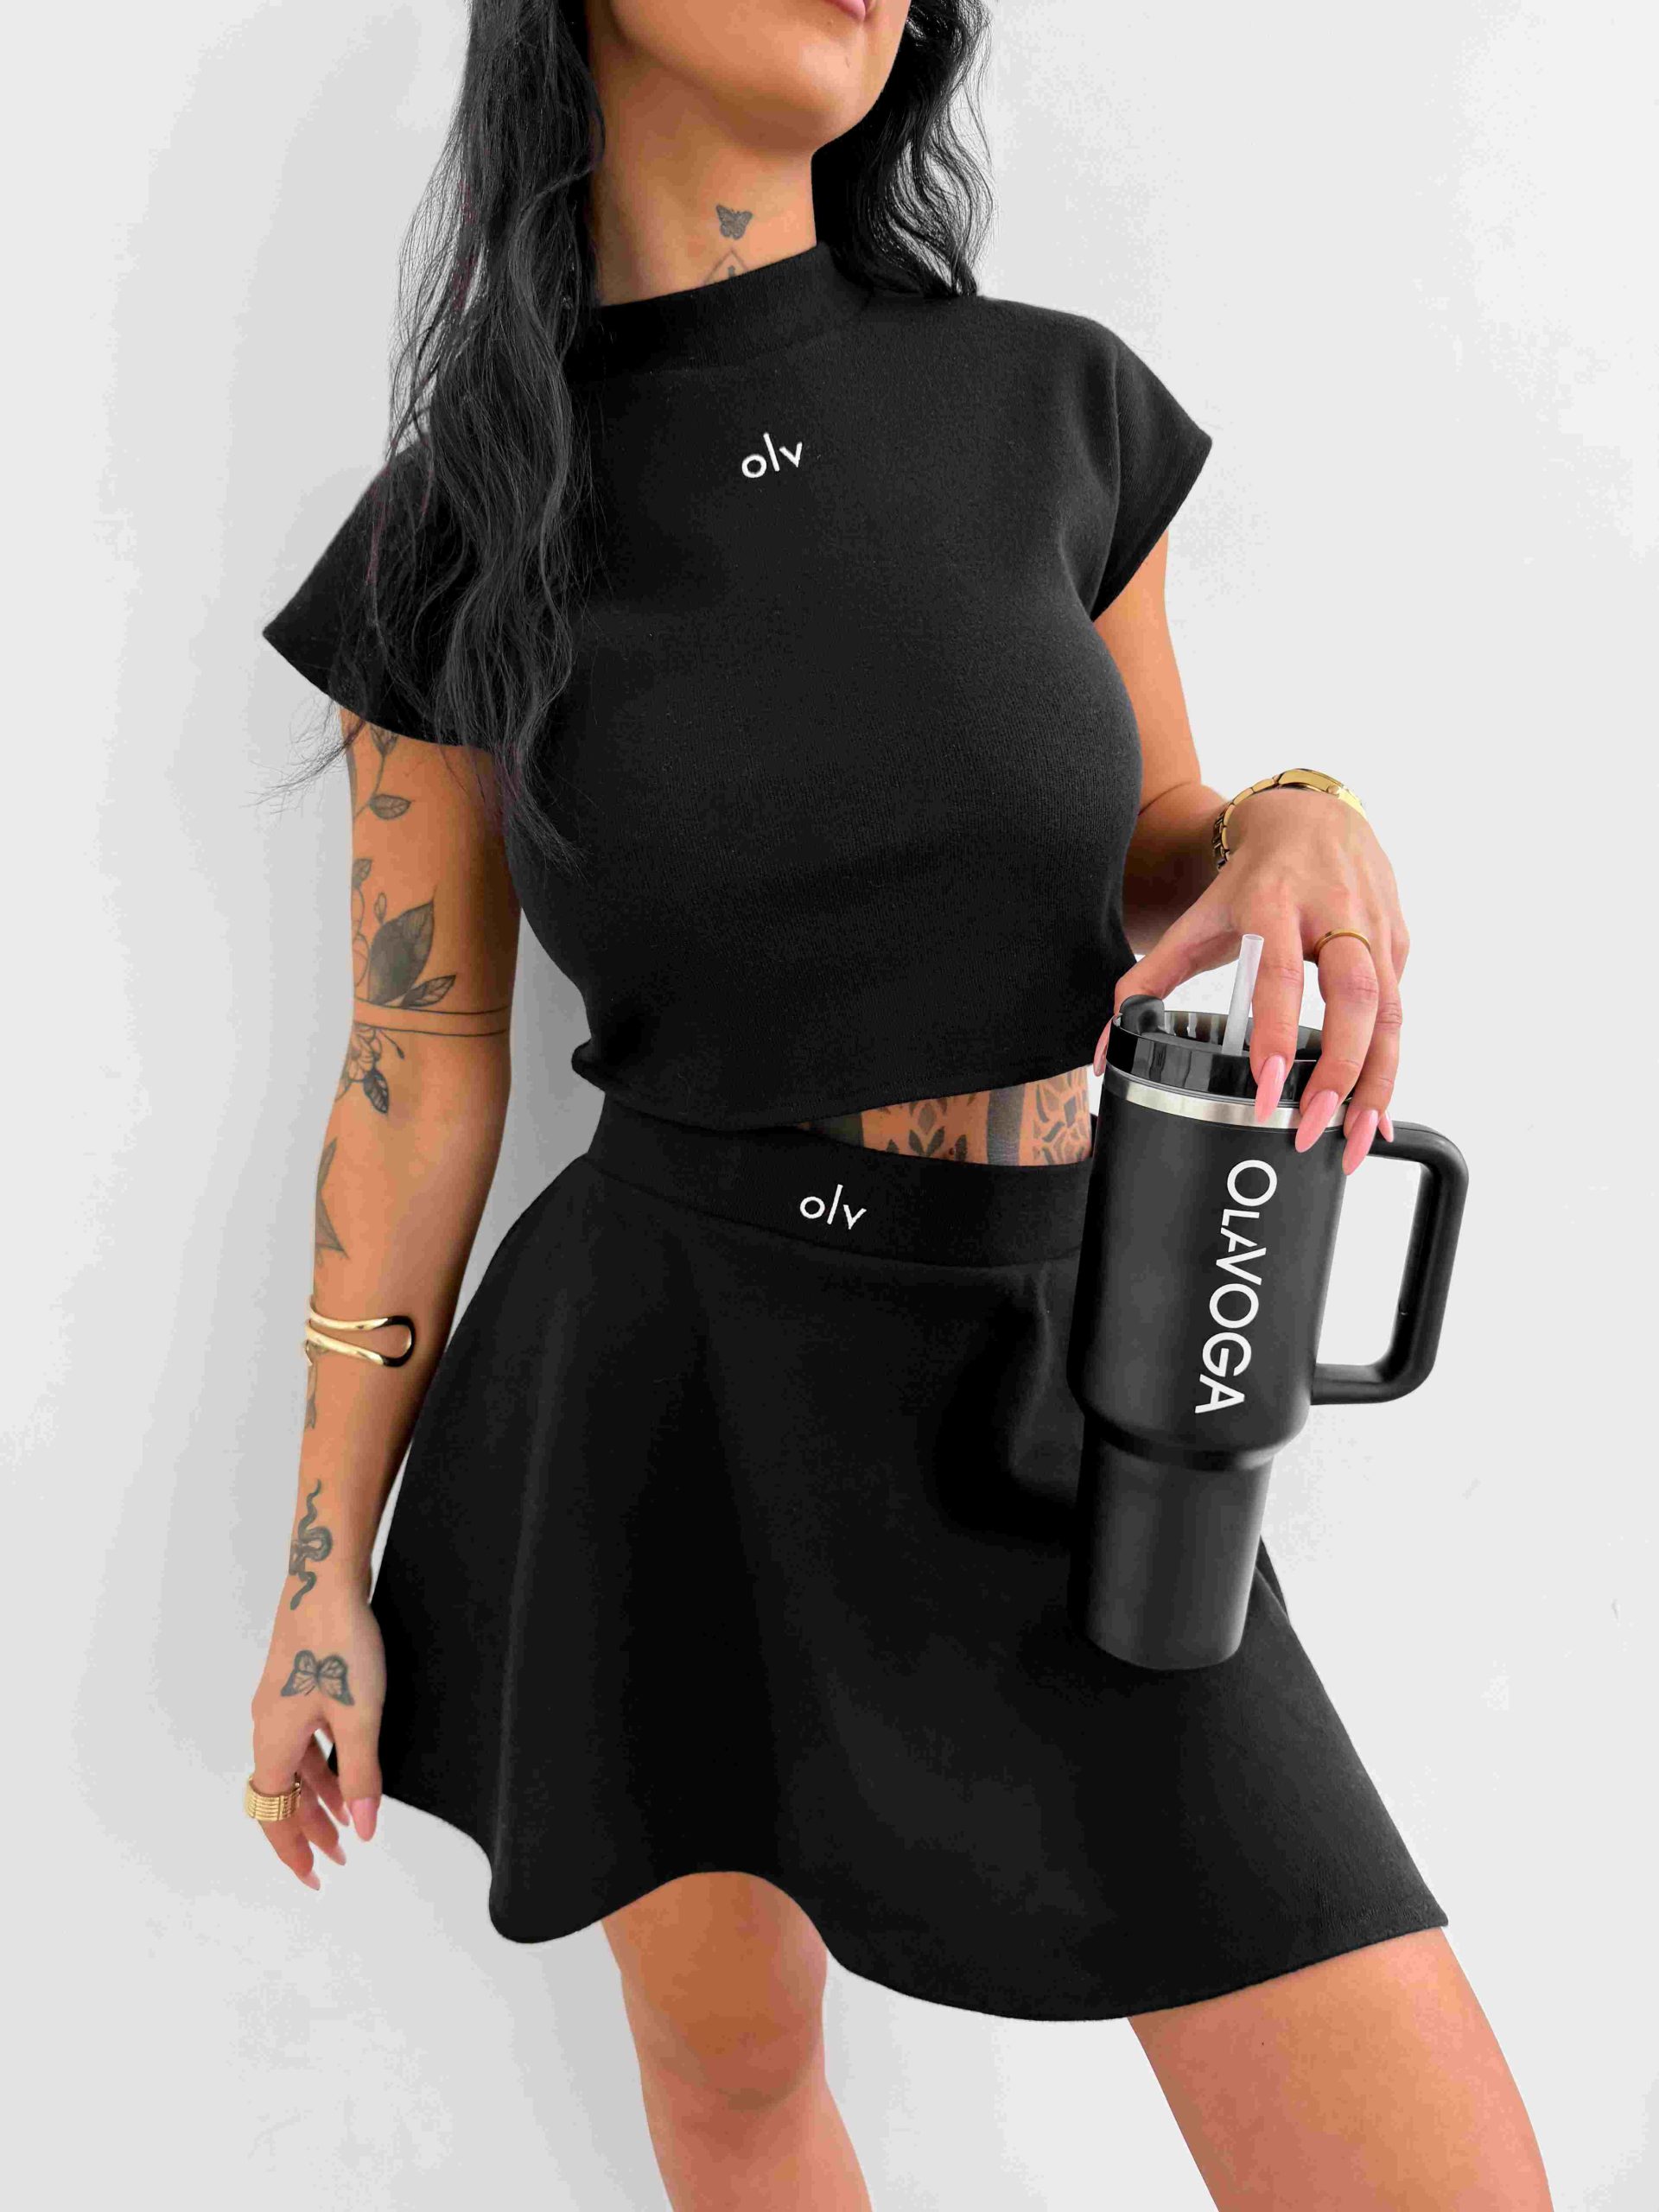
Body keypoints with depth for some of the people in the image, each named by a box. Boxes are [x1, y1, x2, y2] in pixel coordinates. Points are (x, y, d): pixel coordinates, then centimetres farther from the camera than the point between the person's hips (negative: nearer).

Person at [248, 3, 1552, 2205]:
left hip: (1045, 1421, 1)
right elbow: (412, 1085, -1)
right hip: (666, 1374, 0)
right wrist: (323, 1574, 2)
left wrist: (1305, 833, -16)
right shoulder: (453, 541, -5)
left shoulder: (1060, 407, -2)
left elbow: (1145, 874, 9)